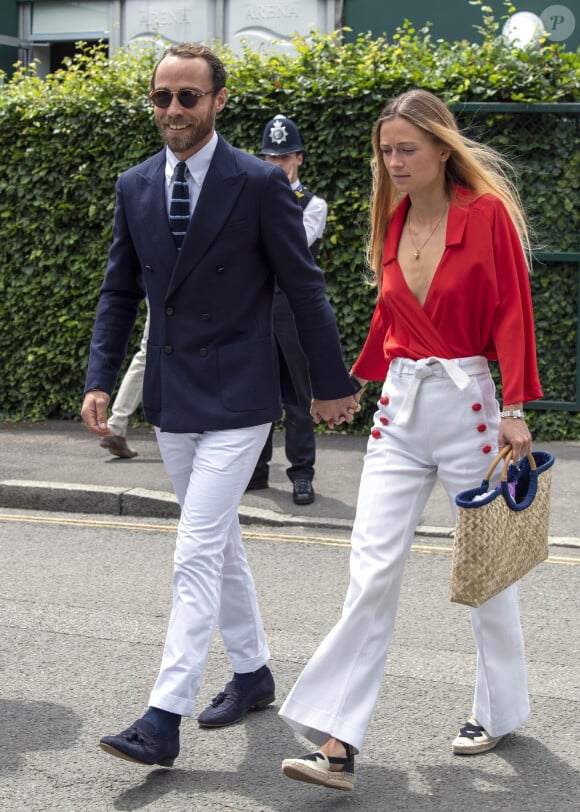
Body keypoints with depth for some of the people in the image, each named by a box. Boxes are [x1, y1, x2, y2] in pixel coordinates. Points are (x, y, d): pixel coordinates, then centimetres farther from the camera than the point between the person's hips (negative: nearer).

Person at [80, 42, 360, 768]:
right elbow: (119, 293, 11)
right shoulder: (135, 187, 5)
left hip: (237, 399, -6)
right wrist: (100, 380, 1)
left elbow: (305, 289, -5)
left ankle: (164, 718, -10)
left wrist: (333, 384, -1)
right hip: (171, 399, 6)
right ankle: (252, 672, 34)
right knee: (219, 543, 17)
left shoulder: (260, 184, -11)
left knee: (197, 554, -11)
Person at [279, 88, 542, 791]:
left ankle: (500, 709, 32)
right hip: (400, 407, 5)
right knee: (372, 568, -5)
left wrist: (515, 408, -14)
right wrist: (352, 382, 27)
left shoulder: (487, 213, -7)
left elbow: (512, 312, -8)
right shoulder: (393, 220, 9)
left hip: (466, 401, -4)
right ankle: (338, 743, -8)